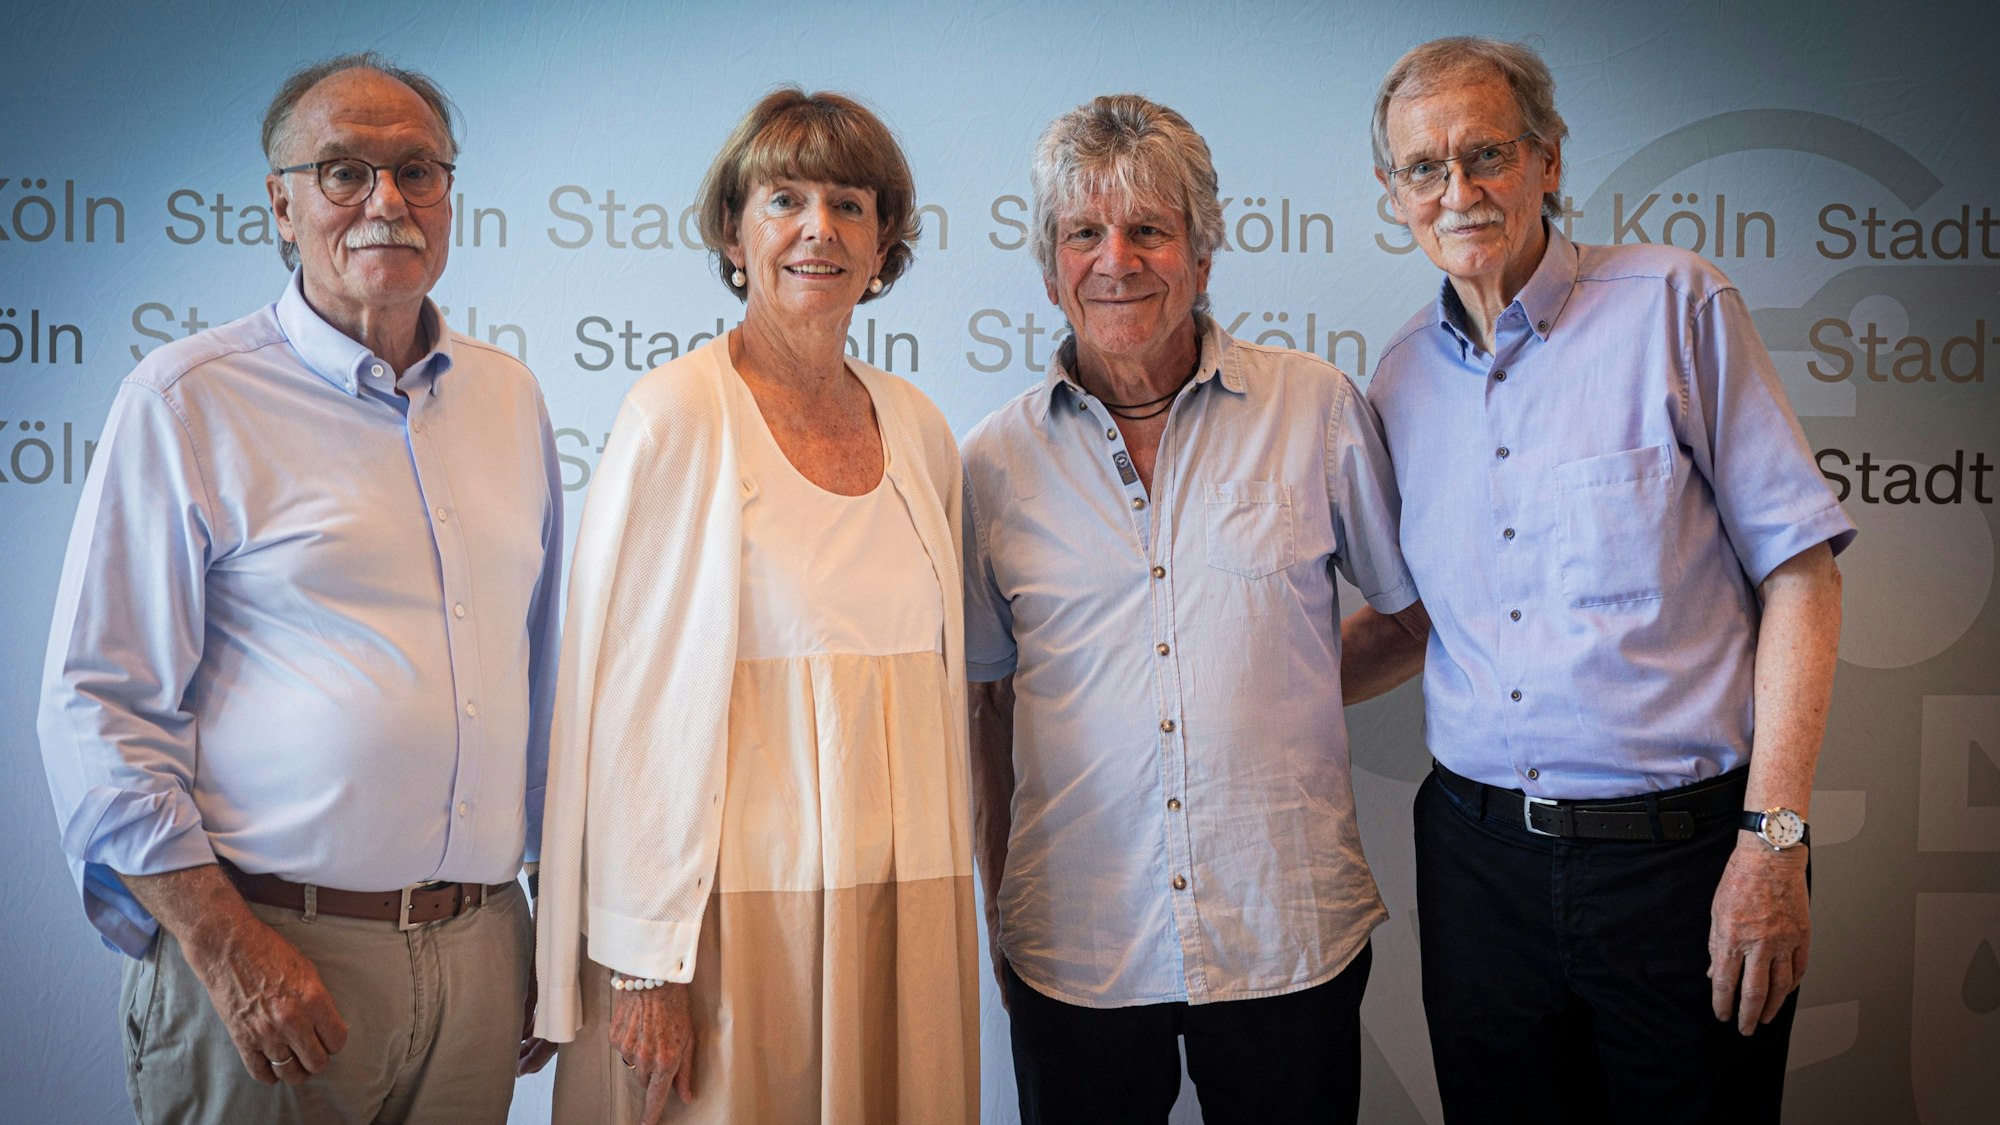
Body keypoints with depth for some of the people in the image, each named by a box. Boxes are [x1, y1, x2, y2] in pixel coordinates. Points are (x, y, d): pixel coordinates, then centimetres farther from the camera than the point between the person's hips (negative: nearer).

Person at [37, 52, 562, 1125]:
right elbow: (97, 709, -8)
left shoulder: (509, 397, 11)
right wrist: (225, 946, -15)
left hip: (482, 947, 5)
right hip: (271, 954, -4)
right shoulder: (186, 398, -4)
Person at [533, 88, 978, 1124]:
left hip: (904, 908, 5)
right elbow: (629, 692, -10)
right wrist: (642, 956, -12)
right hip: (735, 908, -5)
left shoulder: (918, 430, 8)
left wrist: (945, 878, 13)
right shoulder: (678, 415, -8)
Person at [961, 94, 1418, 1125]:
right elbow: (991, 704, 10)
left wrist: (1300, 683, 2)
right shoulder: (995, 462, 2)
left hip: (1289, 937, 0)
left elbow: (1423, 608, 12)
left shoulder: (1316, 410, -1)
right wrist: (998, 912, 10)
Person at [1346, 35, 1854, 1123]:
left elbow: (1799, 572, -7)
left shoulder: (1673, 305, -6)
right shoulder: (1402, 376, 8)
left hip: (1683, 849, -4)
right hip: (1480, 856, 4)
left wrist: (1773, 836, -12)